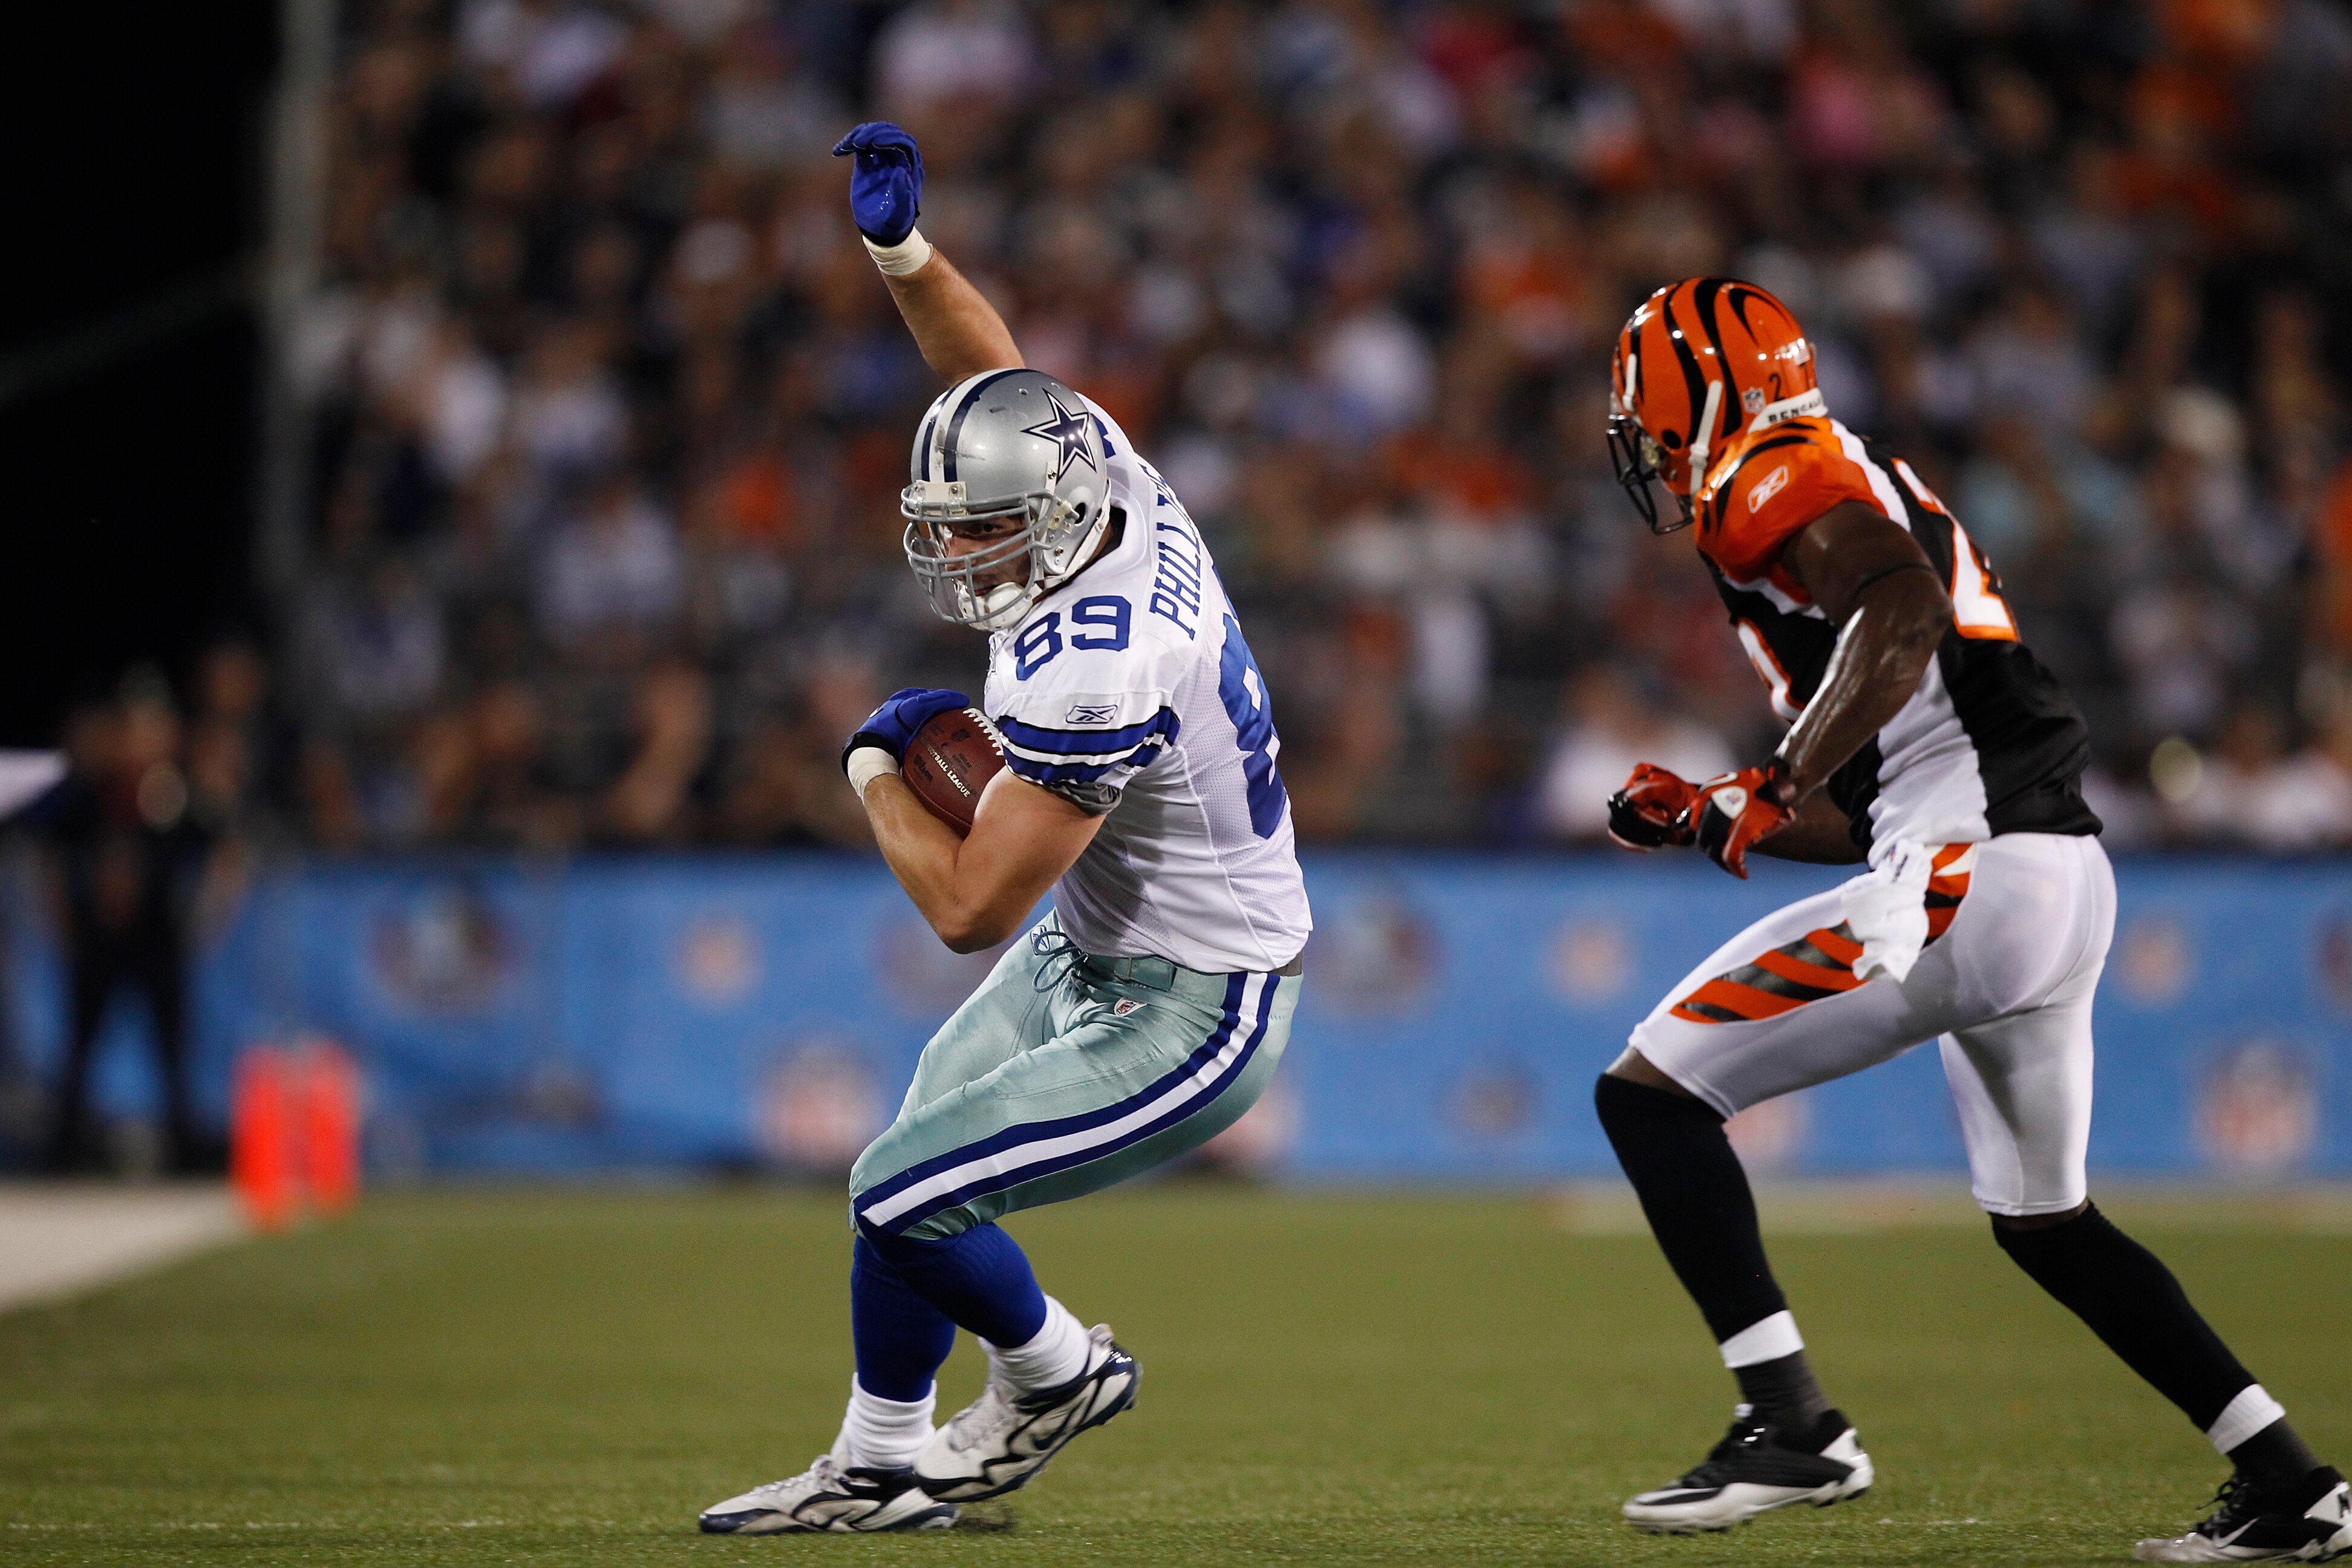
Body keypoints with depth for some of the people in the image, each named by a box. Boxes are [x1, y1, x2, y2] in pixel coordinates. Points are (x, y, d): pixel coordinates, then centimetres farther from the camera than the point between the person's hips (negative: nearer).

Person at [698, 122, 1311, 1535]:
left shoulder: (1087, 674, -33)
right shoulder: (1110, 482, -7)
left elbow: (969, 908, -29)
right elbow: (995, 370, 15)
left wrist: (878, 769, -13)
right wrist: (901, 245, 0)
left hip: (1188, 1016, -10)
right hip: (1092, 953, 10)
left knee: (901, 1201, -12)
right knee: (915, 1179, 15)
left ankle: (1056, 1374, 14)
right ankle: (881, 1468, 28)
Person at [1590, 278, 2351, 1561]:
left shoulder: (1780, 489, -4)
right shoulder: (1863, 492, 26)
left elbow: (1903, 614, -27)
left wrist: (1776, 785, -24)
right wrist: (1705, 820, 23)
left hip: (1963, 880, -10)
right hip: (2069, 879, 10)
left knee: (1649, 1096, -4)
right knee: (2045, 1220, 25)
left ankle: (1792, 1426, -10)